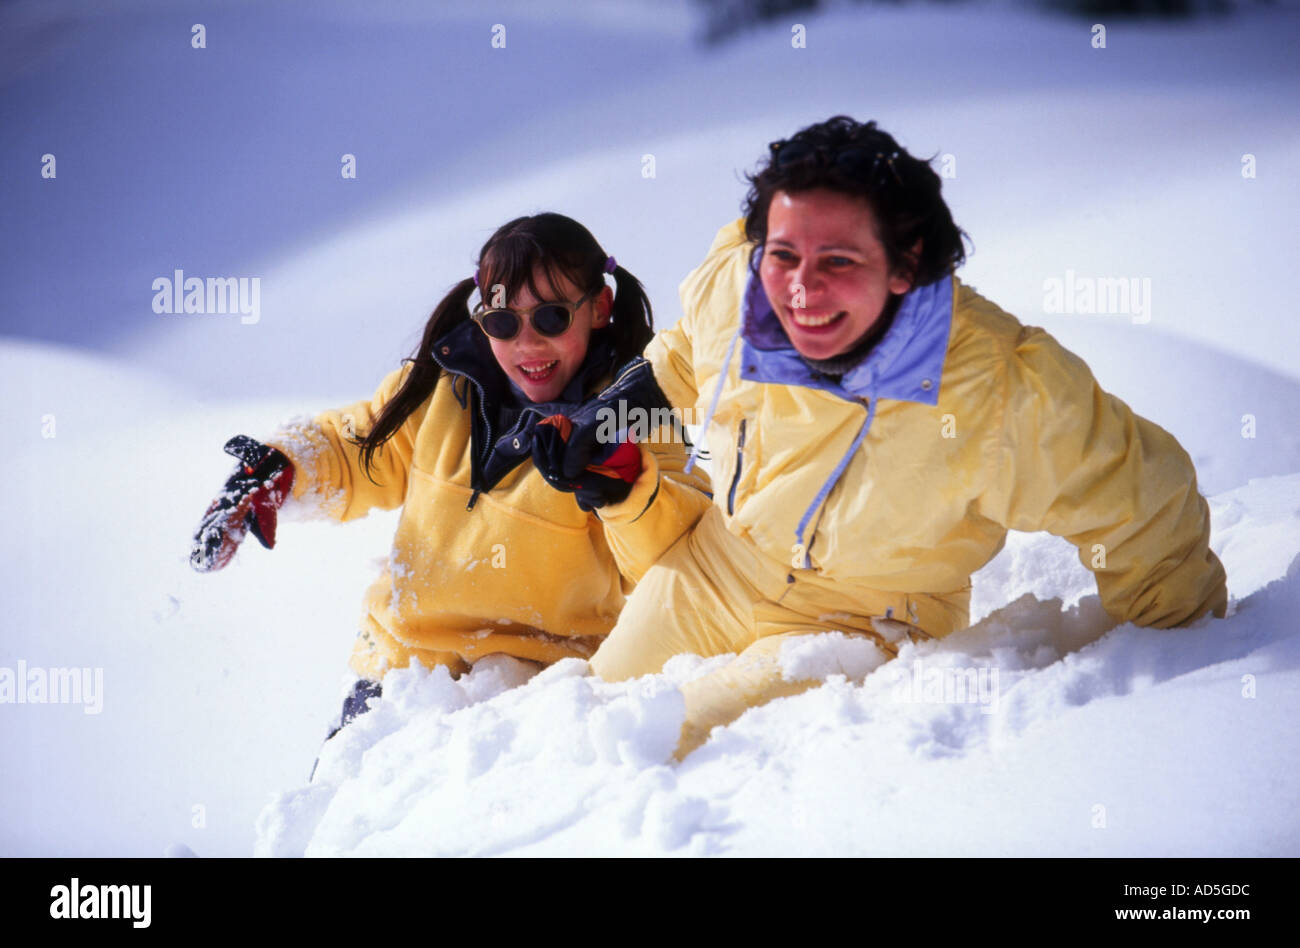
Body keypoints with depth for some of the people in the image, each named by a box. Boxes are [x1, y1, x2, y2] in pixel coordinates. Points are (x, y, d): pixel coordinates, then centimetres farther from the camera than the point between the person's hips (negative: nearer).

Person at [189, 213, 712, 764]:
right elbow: (356, 452, 19)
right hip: (403, 655, 4)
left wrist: (622, 482, -39)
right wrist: (277, 472, 0)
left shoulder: (627, 417, -9)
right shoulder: (444, 383, 2)